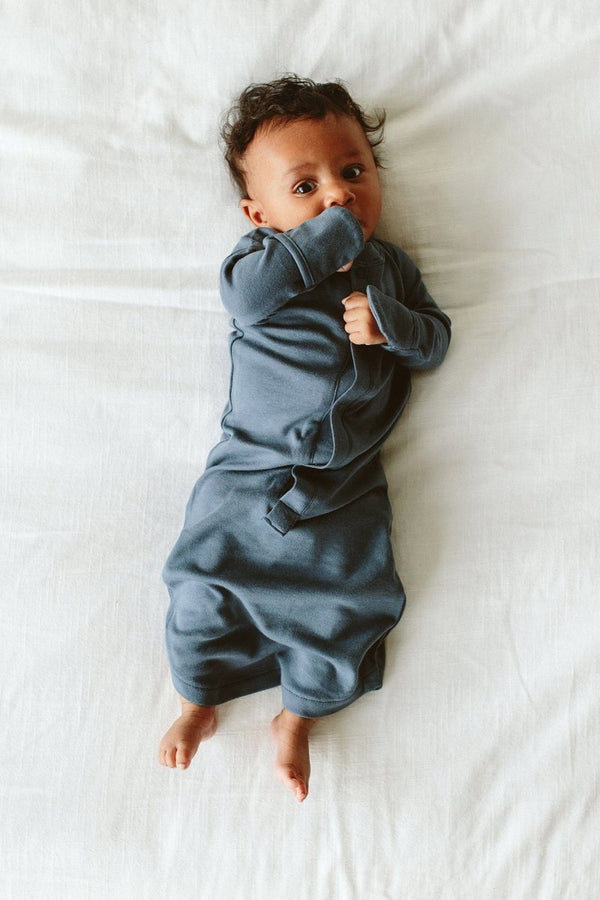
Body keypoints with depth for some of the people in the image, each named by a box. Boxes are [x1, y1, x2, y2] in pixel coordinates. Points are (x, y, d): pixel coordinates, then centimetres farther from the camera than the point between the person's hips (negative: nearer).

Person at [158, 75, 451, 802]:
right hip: (250, 471, -2)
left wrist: (389, 320, -11)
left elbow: (436, 341, 10)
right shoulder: (264, 253, 1)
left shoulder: (389, 266, 13)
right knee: (206, 578, -5)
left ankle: (297, 719, 24)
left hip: (346, 486, 2)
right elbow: (247, 293, -22)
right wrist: (333, 235, -19)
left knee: (351, 601, -2)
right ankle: (198, 702, 25)